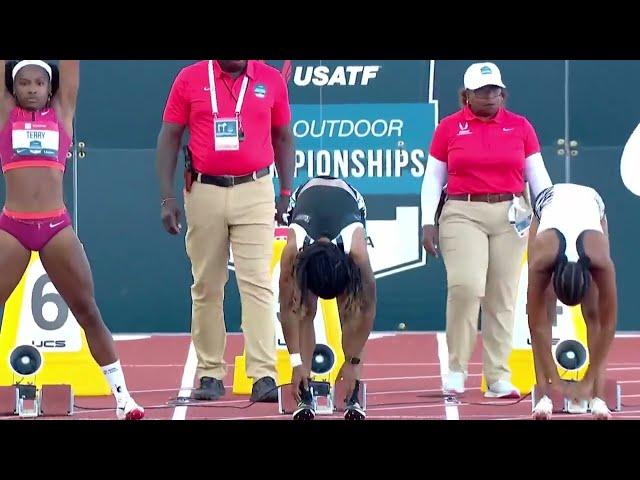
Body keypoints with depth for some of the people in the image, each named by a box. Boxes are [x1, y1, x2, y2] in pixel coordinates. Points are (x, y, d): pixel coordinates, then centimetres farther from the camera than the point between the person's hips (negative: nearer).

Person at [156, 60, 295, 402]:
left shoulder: (271, 80, 5)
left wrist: (286, 193, 7)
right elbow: (169, 137, 6)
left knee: (257, 283, -9)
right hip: (204, 192, 1)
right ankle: (210, 374, 11)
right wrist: (167, 198, 0)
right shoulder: (190, 79, 3)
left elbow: (283, 137, 14)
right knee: (206, 286, 5)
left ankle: (264, 376, -13)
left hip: (254, 192, 0)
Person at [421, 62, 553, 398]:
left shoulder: (520, 127, 9)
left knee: (503, 296, 1)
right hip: (462, 215, -2)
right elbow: (432, 179, 9)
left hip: (510, 217, 2)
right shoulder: (449, 128, 6)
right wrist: (428, 222, 0)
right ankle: (456, 368, -6)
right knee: (466, 286, -19)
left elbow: (538, 177, 11)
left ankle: (498, 378, 6)